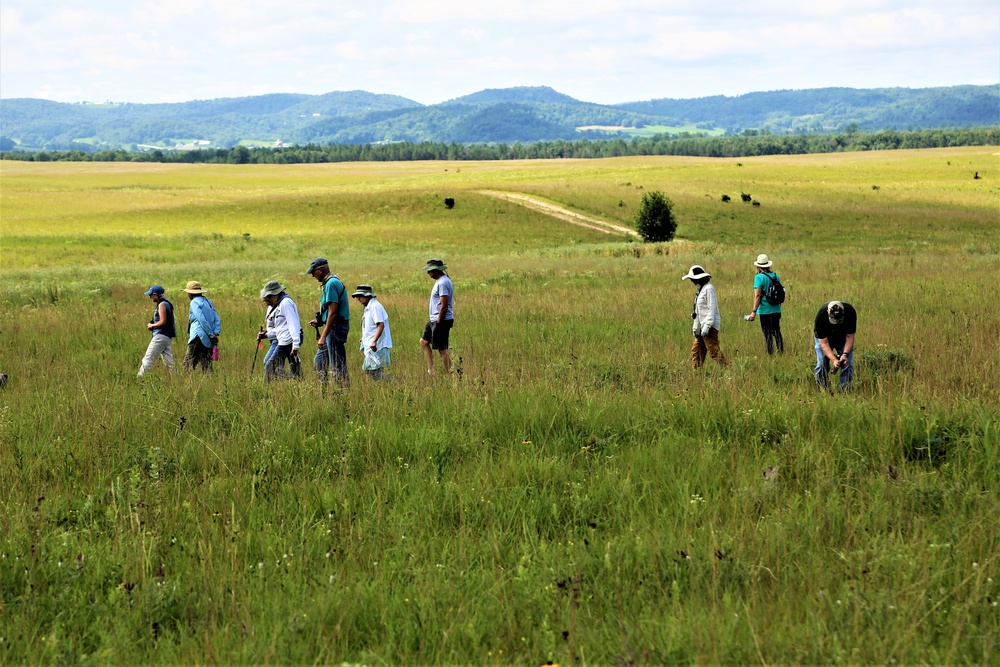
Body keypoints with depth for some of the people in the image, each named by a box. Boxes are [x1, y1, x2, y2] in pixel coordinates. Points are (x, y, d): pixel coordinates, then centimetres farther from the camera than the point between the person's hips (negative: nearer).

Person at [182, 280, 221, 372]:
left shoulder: (195, 302, -5)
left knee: (189, 363, -6)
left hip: (198, 337, -8)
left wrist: (212, 335, -13)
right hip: (208, 340, 8)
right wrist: (216, 333, 0)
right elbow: (217, 320, 13)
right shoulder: (208, 302, 19)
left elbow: (202, 320, -15)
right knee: (206, 364, 6)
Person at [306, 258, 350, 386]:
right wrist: (319, 321, 16)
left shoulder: (331, 284, -16)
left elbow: (333, 313, -22)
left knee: (338, 366, -7)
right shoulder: (333, 282, 15)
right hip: (333, 328, 11)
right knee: (319, 362, 15)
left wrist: (323, 337, -23)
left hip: (335, 328, -11)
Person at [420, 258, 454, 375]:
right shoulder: (440, 281, 13)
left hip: (441, 321, -11)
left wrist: (438, 323, -21)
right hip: (434, 319, 11)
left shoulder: (442, 283, -19)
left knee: (442, 349, -5)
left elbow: (444, 305, -23)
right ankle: (431, 370, 18)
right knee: (424, 341, 17)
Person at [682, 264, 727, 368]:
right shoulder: (700, 289, 17)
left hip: (710, 326, -10)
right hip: (701, 327, 10)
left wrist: (707, 326, -21)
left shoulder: (708, 288, -12)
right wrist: (695, 326, 18)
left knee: (714, 350, -12)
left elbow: (712, 308, -17)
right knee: (696, 350, 10)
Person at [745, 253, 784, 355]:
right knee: (777, 332, 14)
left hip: (765, 311, -6)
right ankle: (781, 352, 12)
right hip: (776, 310, 6)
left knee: (768, 334, 1)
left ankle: (770, 354, 2)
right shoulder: (776, 276, 8)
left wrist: (754, 311, -17)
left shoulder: (759, 277, -12)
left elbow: (758, 295, -18)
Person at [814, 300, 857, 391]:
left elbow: (850, 337, -21)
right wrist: (833, 359, -43)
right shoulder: (821, 315, -37)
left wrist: (845, 354, -36)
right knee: (822, 364, -12)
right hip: (823, 338, -1)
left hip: (843, 337, 1)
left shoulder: (850, 312, -33)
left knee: (847, 364, -10)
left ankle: (845, 392, -5)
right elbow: (824, 343, -30)